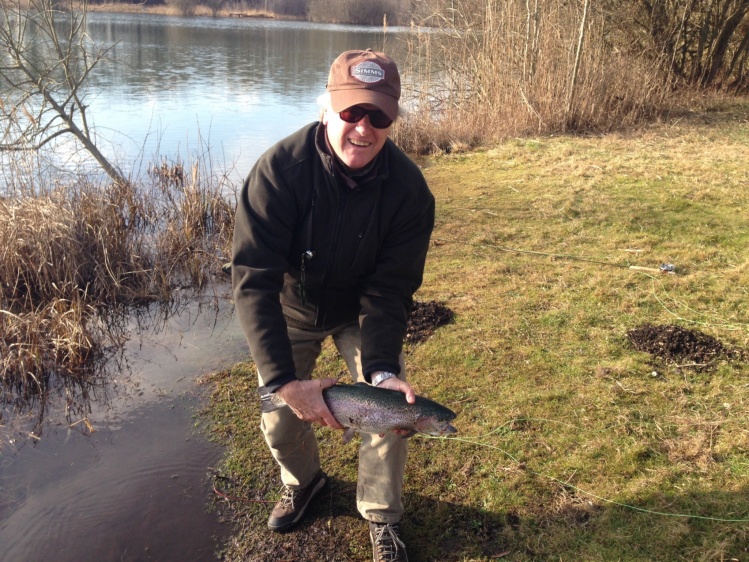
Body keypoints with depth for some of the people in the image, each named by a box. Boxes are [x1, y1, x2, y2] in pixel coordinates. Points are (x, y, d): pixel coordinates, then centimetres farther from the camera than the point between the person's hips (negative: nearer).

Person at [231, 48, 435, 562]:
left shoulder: (408, 188, -26)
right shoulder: (280, 169, -32)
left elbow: (389, 289, -24)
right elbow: (254, 280, -34)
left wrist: (381, 370, -37)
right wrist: (285, 379, -39)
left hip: (361, 311, 1)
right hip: (291, 309, 0)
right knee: (280, 419, 4)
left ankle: (383, 515, 19)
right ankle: (303, 480, 40)